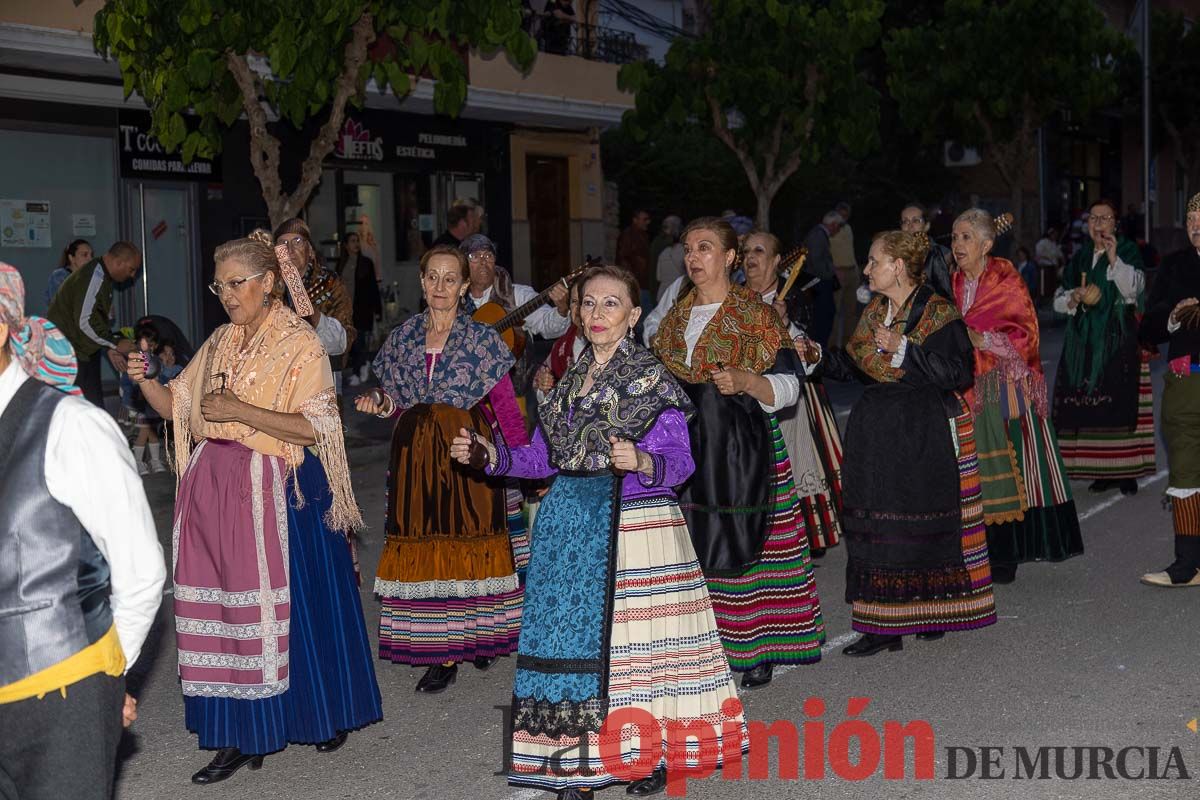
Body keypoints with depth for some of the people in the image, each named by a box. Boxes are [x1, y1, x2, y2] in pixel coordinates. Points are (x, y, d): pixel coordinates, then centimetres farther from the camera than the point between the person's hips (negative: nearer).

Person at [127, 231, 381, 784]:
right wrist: (143, 381, -4)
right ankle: (238, 737, 11)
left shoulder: (299, 345, -5)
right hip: (215, 488, 6)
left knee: (292, 607, 1)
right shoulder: (219, 344, 14)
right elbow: (176, 407, 14)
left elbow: (313, 427, -14)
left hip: (275, 491, -6)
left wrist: (240, 411, -19)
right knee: (225, 608, 4)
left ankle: (325, 715, 21)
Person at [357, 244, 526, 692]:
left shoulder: (481, 338, -2)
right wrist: (382, 406, -6)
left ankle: (475, 638, 16)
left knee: (468, 542, 0)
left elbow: (505, 406, -4)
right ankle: (441, 652, 10)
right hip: (416, 452, 3)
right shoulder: (403, 338, 8)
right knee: (423, 548, 2)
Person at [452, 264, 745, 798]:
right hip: (572, 527, 6)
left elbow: (678, 462, -13)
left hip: (634, 527, -5)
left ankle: (653, 755, 13)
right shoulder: (570, 380, 14)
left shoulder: (650, 379, -5)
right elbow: (545, 456, 16)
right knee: (571, 632, 5)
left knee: (631, 636, -3)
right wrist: (490, 456, 5)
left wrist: (643, 463, -33)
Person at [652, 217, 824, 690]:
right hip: (686, 448, 5)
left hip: (740, 448, -5)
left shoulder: (756, 315, -2)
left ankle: (756, 649, 4)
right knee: (693, 548, 2)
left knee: (745, 543, -5)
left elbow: (787, 386, -6)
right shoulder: (676, 318, 15)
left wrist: (745, 381, -23)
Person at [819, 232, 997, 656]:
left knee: (927, 521, 2)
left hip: (927, 435, -6)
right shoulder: (874, 312, 12)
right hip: (878, 431, 6)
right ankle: (883, 627, 6)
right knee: (877, 525, 2)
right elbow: (854, 366, 18)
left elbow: (959, 374, -18)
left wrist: (904, 349, -20)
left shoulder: (938, 313, -10)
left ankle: (934, 613, 18)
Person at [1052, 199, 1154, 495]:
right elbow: (1059, 300, 17)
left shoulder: (1128, 251, 4)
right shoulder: (1079, 258, 16)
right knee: (1088, 402, -2)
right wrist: (1074, 297, -4)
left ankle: (1126, 470, -6)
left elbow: (1134, 288, -11)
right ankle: (1102, 470, 6)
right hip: (1085, 339, 4)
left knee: (1121, 401, -10)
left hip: (1119, 338, -4)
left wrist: (1114, 260, -22)